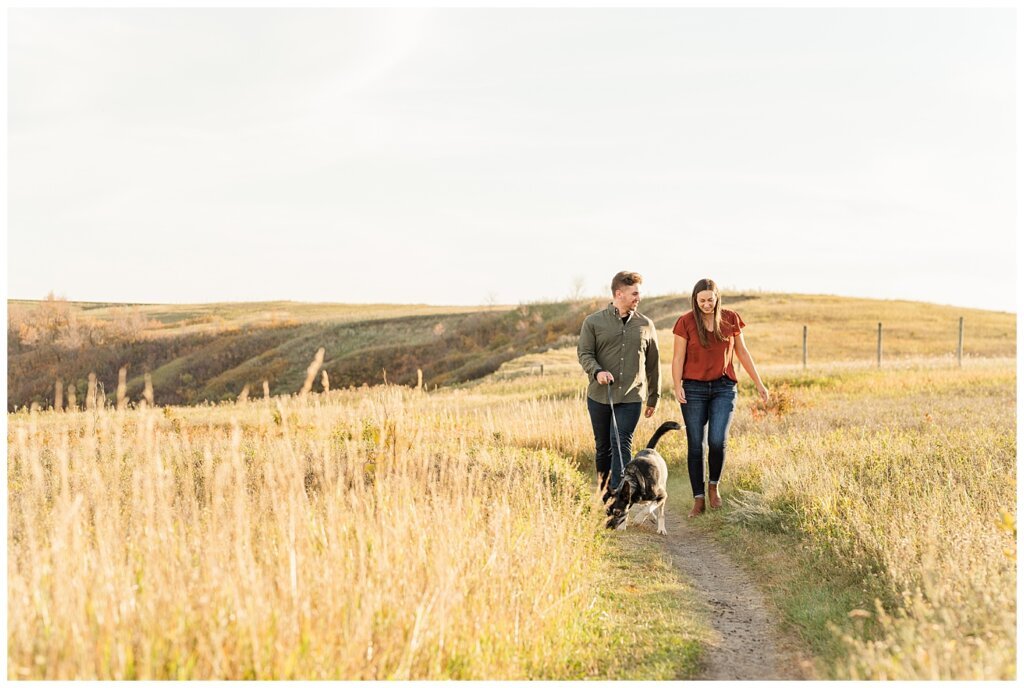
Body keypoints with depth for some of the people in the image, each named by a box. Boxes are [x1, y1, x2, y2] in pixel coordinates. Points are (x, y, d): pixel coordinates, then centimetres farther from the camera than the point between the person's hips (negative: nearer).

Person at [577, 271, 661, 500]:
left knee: (622, 444, -13)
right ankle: (604, 494, 22)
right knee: (603, 446, 9)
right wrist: (597, 371, -22)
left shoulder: (645, 325, 7)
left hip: (631, 398, 0)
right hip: (599, 396, 0)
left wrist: (653, 398, 14)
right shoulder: (594, 322, 2)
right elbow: (584, 352, -1)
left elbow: (652, 364, 12)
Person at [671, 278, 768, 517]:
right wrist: (677, 386, -18)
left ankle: (714, 486, 13)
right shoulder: (685, 322, -4)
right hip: (694, 388, -1)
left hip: (723, 388, 1)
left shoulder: (730, 319, 2)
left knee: (717, 441, -13)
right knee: (695, 444, 0)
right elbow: (678, 357, -4)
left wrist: (759, 383, 10)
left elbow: (742, 353, 10)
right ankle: (698, 499, 9)